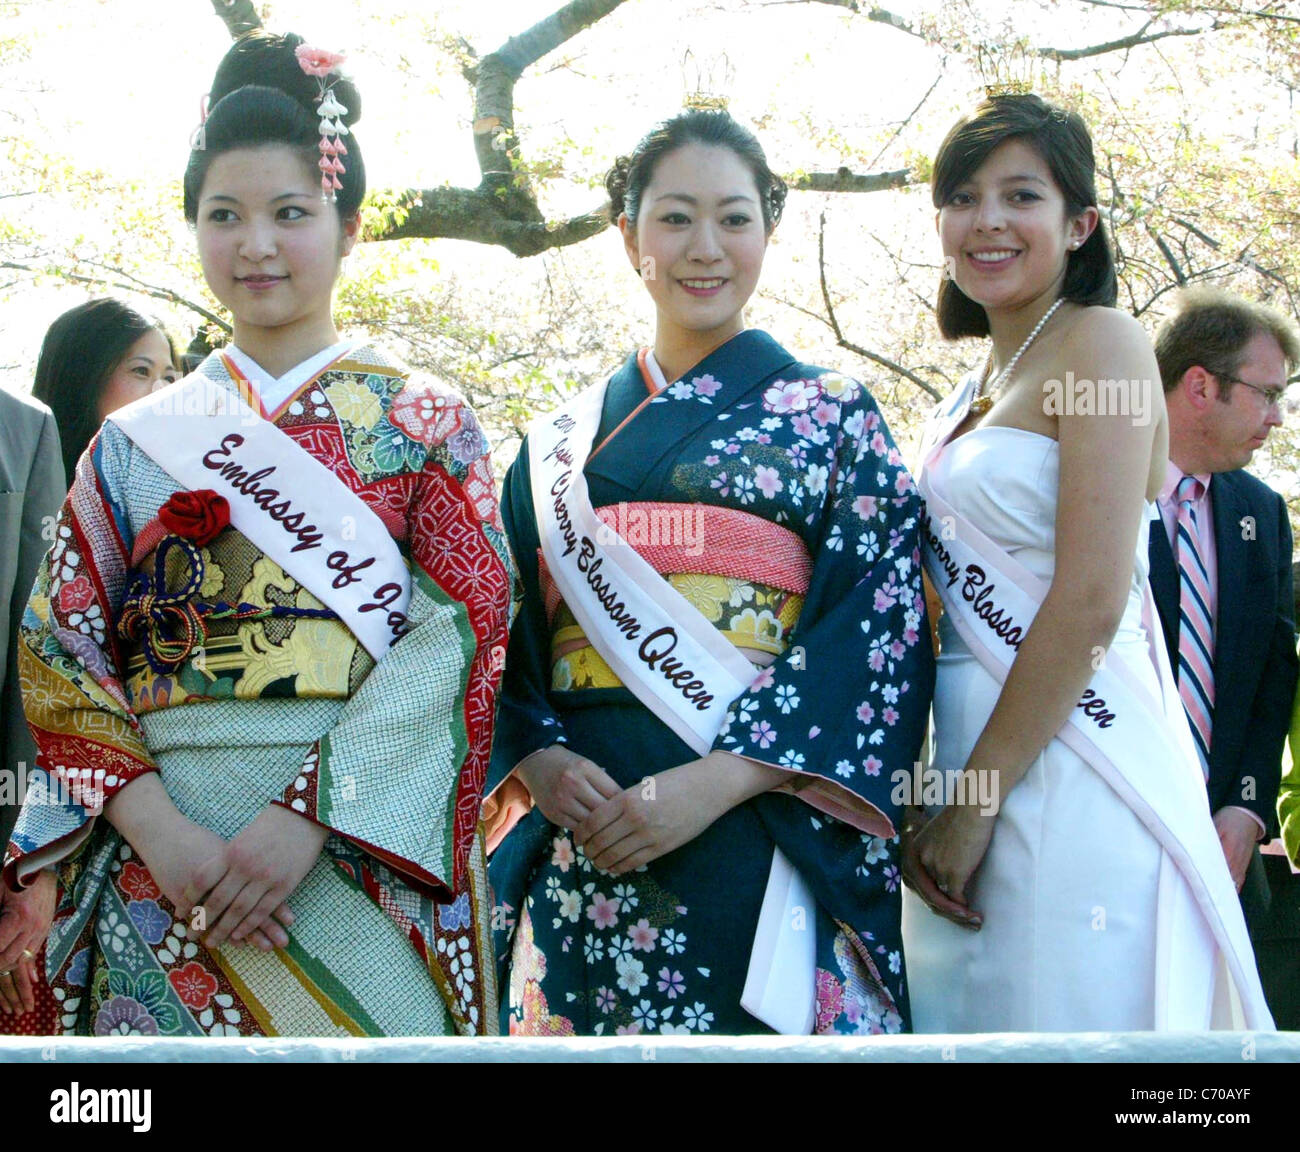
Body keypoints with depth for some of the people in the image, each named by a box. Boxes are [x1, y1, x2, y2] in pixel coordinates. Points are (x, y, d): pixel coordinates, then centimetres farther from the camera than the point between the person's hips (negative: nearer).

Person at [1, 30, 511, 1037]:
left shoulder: (426, 422, 6)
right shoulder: (137, 442, 12)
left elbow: (464, 629, -6)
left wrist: (309, 814, -17)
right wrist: (158, 829, -13)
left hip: (368, 858, -1)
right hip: (159, 863, 2)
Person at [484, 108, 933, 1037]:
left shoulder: (834, 414, 6)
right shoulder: (564, 438, 16)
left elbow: (884, 625, -4)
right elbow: (505, 634, 12)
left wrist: (719, 779, -15)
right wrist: (538, 760, -9)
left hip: (765, 840, -2)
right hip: (578, 841, 3)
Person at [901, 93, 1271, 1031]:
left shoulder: (1099, 341, -6)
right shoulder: (979, 389, 18)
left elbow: (1091, 601, -16)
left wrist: (974, 803, -15)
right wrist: (945, 802, 10)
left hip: (1072, 766, -8)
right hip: (978, 764, 8)